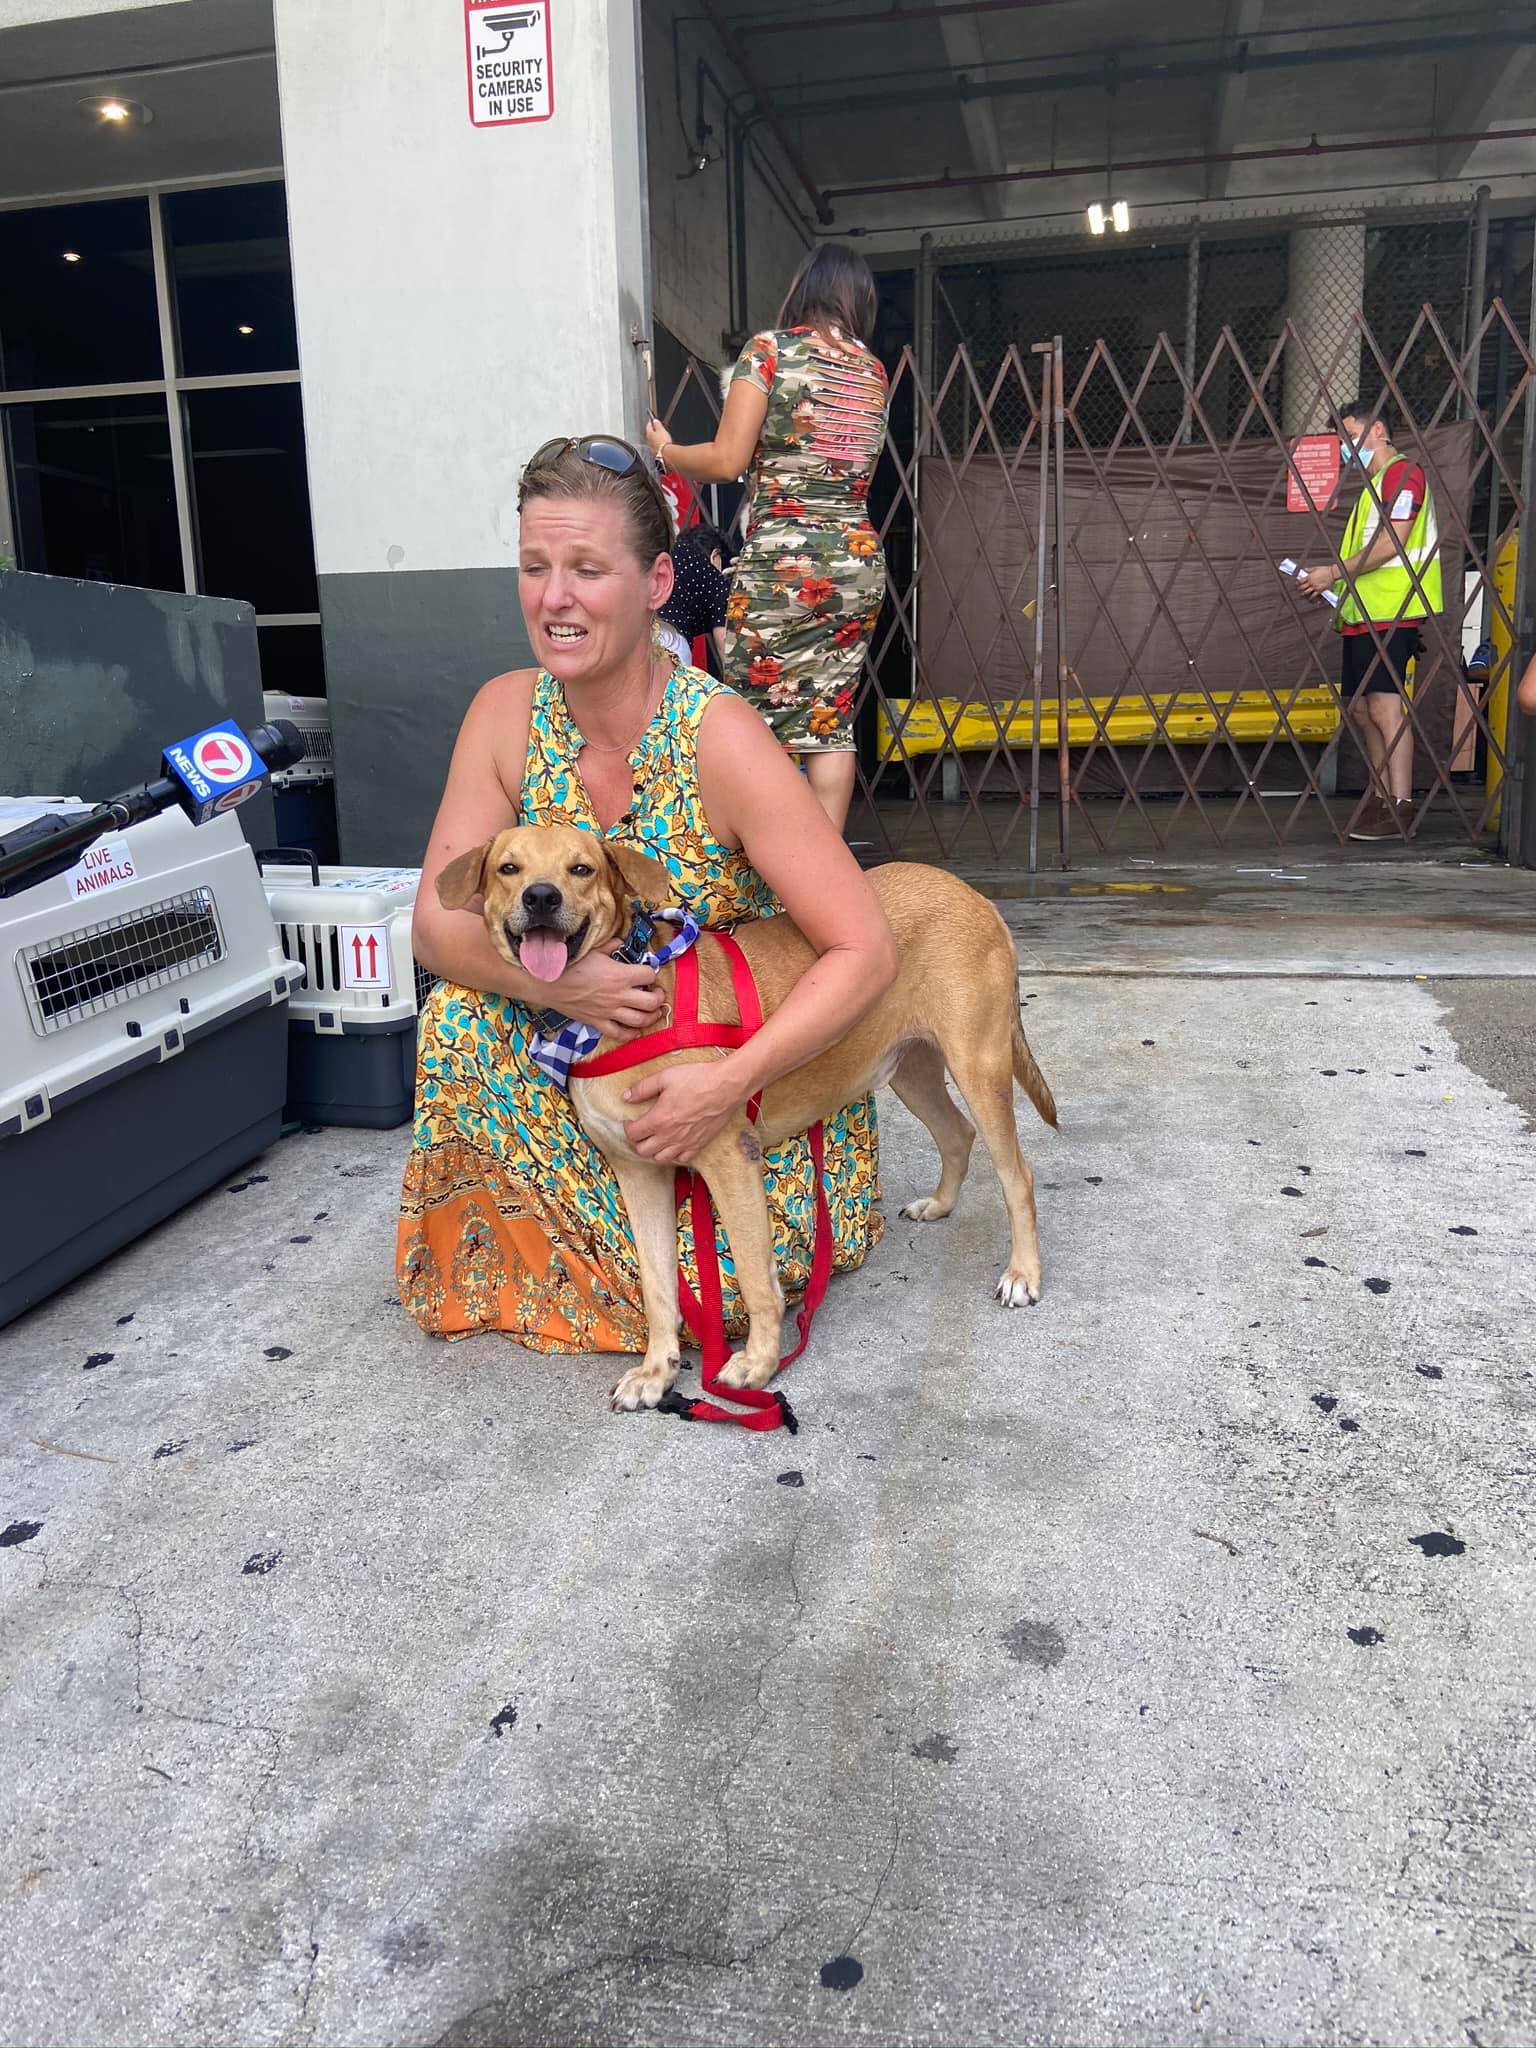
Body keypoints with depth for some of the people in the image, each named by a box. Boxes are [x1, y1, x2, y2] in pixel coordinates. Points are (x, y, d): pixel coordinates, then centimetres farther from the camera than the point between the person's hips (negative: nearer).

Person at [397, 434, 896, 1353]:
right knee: (460, 1024, -22)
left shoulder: (720, 739, -26)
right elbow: (439, 922, -10)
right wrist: (550, 979, -30)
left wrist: (730, 1081, -37)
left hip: (756, 1076, -4)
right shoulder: (507, 713, -12)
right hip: (592, 1045, 4)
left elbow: (867, 951, -27)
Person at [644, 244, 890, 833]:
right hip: (860, 561, 6)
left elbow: (727, 461, -7)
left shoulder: (770, 349, -2)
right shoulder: (873, 370, 14)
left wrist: (665, 450, 11)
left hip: (781, 561, -6)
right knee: (830, 718, 7)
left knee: (760, 721, -2)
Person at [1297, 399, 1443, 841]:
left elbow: (1390, 544, -16)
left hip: (1387, 615, -10)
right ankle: (1380, 800, 15)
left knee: (1385, 705, -15)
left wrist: (1335, 572, -11)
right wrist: (1330, 578, 14)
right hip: (1361, 614, 10)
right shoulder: (1375, 483, 26)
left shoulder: (1402, 472, -5)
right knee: (1359, 709, 9)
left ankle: (1400, 809, -16)